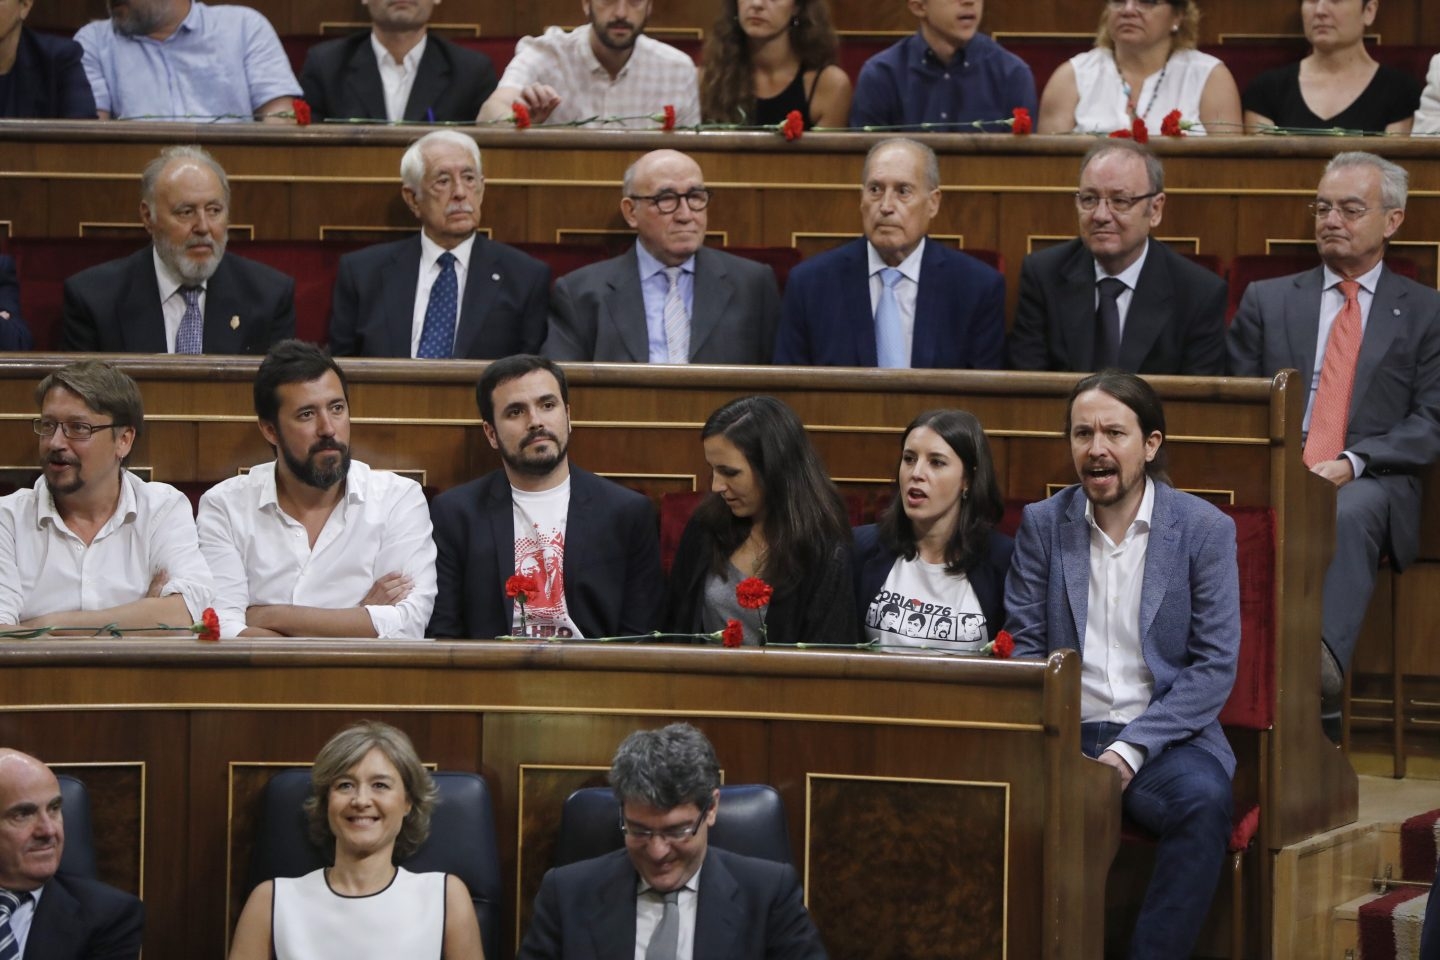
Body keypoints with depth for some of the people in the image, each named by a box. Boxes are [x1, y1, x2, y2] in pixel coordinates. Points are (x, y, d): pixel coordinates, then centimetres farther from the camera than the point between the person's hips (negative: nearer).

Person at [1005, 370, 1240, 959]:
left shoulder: (1205, 530, 2)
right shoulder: (1042, 525, 9)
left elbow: (1215, 667, -2)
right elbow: (1021, 646, 7)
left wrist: (1131, 749, -13)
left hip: (1163, 739, -1)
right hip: (1066, 733, 1)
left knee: (1203, 800, -35)